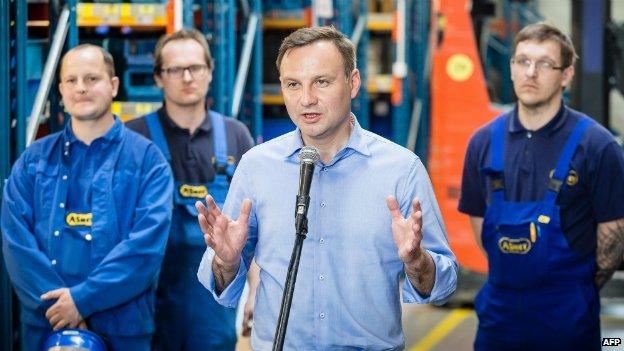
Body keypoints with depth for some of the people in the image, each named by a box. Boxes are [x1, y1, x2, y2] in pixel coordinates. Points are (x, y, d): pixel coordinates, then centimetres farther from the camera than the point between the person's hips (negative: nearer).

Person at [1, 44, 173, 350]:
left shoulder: (146, 159, 1)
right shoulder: (33, 161, 8)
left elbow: (148, 243, -11)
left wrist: (83, 299, -17)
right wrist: (58, 302, -16)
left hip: (122, 326, -2)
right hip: (43, 323, 2)